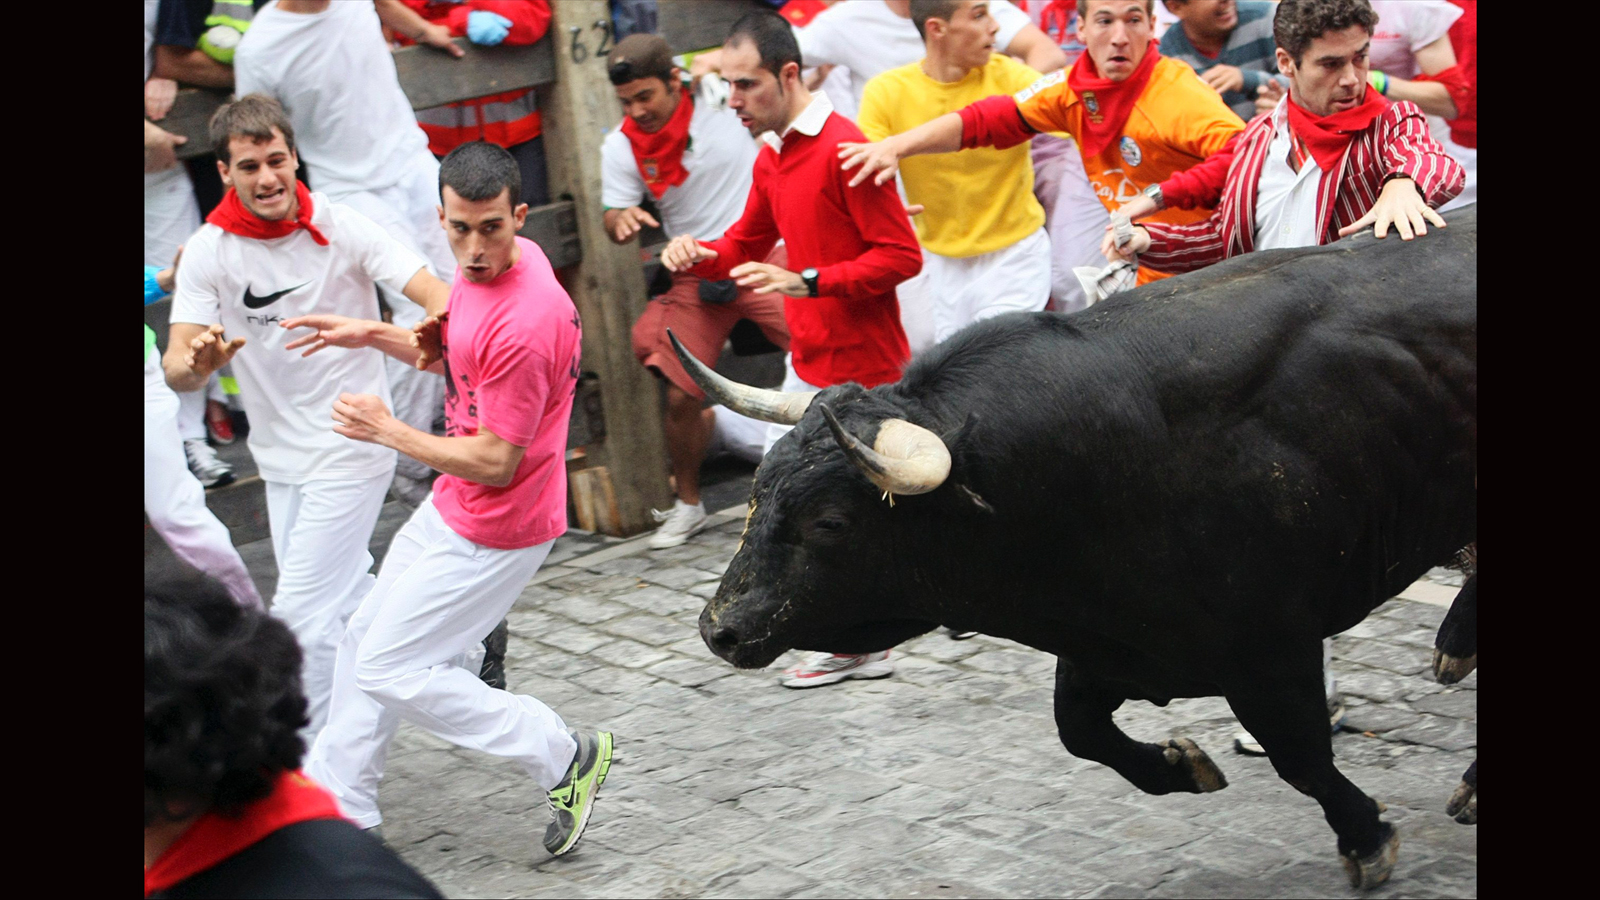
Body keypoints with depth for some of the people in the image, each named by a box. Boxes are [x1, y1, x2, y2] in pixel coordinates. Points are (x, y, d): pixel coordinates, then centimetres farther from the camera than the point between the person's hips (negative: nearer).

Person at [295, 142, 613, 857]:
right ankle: (340, 809, 35)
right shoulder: (487, 266, -1)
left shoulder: (524, 323, -31)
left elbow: (495, 461, -25)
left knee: (390, 670, 0)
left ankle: (565, 757, 8)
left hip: (495, 528, -10)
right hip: (454, 507, 10)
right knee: (365, 641, 19)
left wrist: (389, 432, -19)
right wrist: (376, 336, 5)